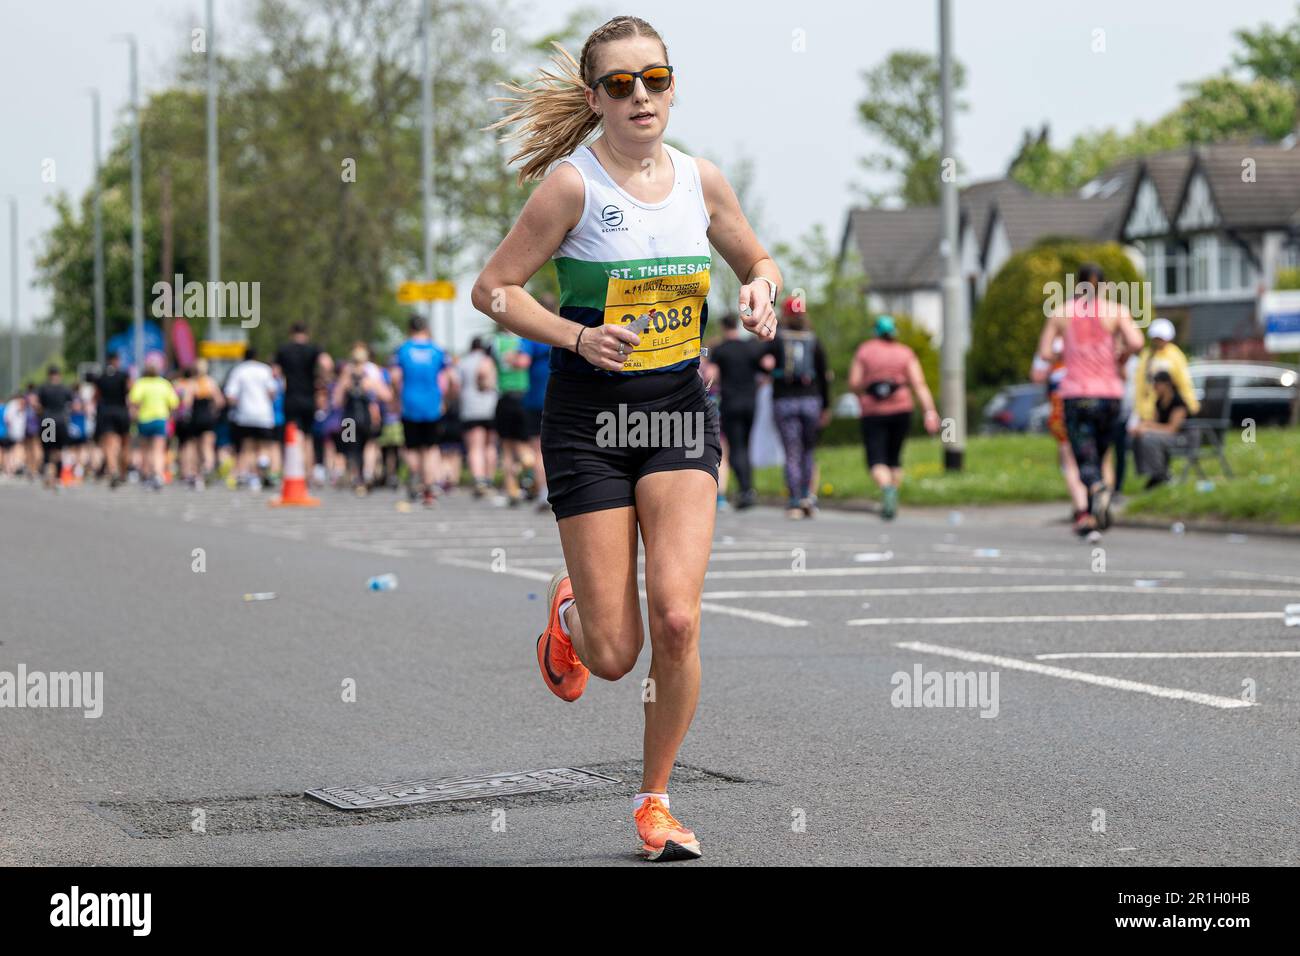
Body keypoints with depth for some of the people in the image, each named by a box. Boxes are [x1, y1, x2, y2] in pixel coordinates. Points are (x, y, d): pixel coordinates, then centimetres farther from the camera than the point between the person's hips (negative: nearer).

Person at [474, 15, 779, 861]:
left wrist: (761, 291, -4)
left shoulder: (702, 180, 3)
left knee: (678, 617, -14)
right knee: (614, 656, -3)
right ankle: (569, 612, 37)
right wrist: (579, 336, -19)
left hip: (680, 413, 3)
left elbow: (759, 262, 19)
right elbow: (493, 289, -7)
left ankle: (655, 797, 7)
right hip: (589, 420, -3)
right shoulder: (574, 185, -10)